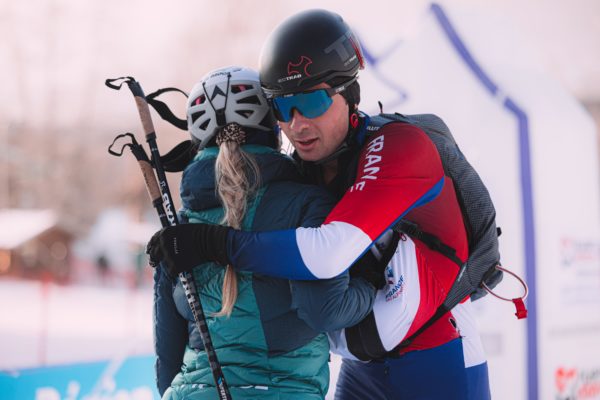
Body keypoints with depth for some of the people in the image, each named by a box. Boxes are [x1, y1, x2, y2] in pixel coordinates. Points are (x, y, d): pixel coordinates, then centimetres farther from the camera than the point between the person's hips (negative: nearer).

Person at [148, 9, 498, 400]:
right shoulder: (303, 170, -1)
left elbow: (326, 255, -35)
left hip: (439, 366, -6)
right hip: (361, 368, 6)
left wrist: (216, 244, -30)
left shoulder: (400, 146, -23)